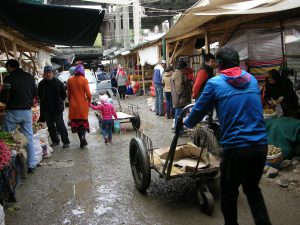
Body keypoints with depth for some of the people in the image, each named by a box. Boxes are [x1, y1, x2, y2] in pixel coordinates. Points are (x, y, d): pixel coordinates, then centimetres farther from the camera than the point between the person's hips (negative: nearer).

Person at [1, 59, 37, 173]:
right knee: (29, 139, 9)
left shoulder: (8, 79, -11)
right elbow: (35, 93, 10)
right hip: (27, 111, 4)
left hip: (12, 112, -4)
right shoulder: (30, 77, 3)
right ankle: (31, 165, 11)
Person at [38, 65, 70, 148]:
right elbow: (40, 96, 17)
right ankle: (55, 141, 24)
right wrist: (43, 104, 12)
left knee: (60, 125, -3)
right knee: (50, 126, 11)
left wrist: (59, 102, 2)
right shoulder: (41, 84, 4)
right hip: (46, 109, 4)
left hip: (57, 108, -4)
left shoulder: (58, 82, -5)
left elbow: (64, 95, 2)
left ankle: (66, 141, 5)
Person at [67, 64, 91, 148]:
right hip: (82, 104, -2)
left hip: (73, 105, 2)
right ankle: (83, 136, -9)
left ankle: (81, 140, 15)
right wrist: (89, 101, 6)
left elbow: (68, 94, 5)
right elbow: (88, 94, -12)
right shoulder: (84, 80, -11)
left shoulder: (70, 80, -1)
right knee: (84, 122, 13)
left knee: (76, 122, 14)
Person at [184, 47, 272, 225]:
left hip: (236, 148, -5)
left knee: (229, 193, 17)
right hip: (261, 145, 5)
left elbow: (199, 110, 2)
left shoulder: (215, 83, -5)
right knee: (252, 188, 25)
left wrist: (187, 123, 23)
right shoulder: (252, 80, 10)